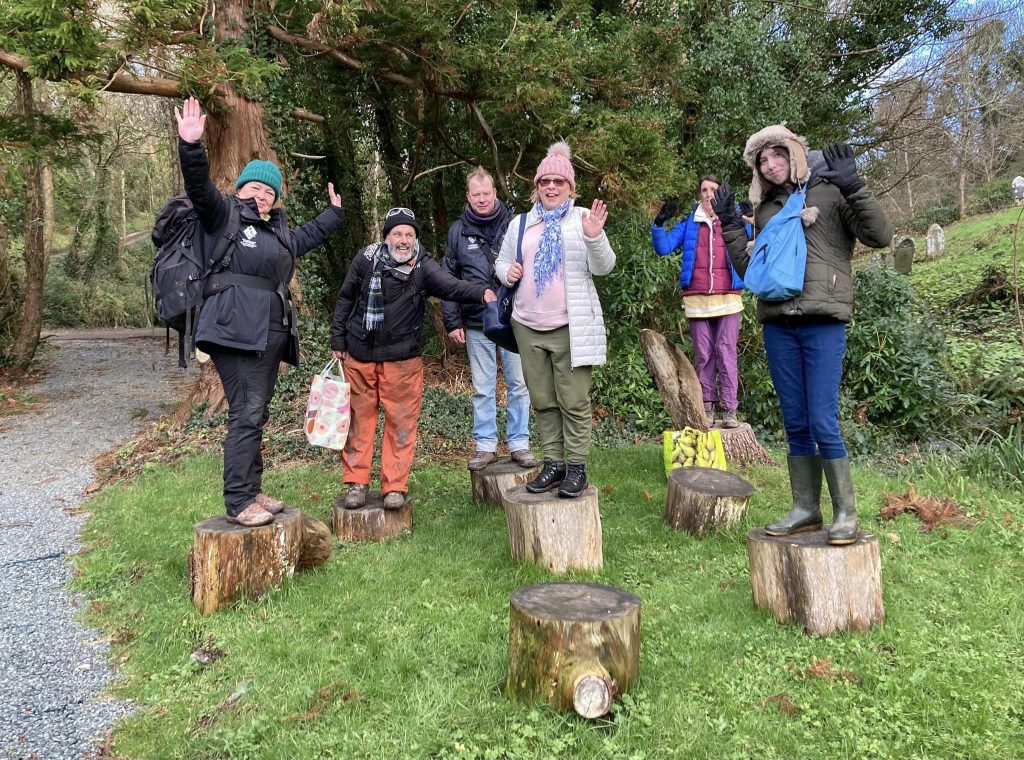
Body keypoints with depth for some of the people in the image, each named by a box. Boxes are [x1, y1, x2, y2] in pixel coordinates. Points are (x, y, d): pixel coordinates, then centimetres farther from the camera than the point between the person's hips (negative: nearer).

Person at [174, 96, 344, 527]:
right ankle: (238, 503, -8)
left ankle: (252, 492, 16)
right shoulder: (222, 214, 5)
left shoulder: (277, 230, 25)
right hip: (236, 328, -8)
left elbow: (305, 238, 44)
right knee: (246, 414, -12)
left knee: (256, 414, 10)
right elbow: (199, 187, -13)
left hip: (271, 331, 8)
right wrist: (191, 146, -28)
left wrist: (333, 212, 54)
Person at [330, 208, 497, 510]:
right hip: (359, 355, 2)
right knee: (358, 418, 7)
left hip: (402, 359, -1)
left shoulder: (423, 266, -4)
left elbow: (452, 286, -22)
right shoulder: (366, 259, 0)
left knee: (401, 422, 1)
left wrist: (481, 292, -42)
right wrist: (338, 340, 10)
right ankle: (356, 482, 18)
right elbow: (345, 299, 10)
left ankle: (395, 487, 11)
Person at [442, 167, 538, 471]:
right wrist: (452, 321, 2)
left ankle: (519, 444, 15)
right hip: (476, 323, 1)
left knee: (518, 385, 4)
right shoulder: (458, 231, 6)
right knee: (482, 389, 8)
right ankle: (486, 445, 17)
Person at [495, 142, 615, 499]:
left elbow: (603, 267, -6)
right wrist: (507, 271, -3)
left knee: (574, 402, -1)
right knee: (543, 402, 10)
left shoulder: (582, 218, 0)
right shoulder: (520, 223, 13)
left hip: (571, 329, -4)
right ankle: (553, 464, 20)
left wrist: (594, 237, -25)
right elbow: (502, 260, 20)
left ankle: (577, 468, 8)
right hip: (528, 328, 5)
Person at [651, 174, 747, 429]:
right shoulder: (689, 223, 13)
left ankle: (729, 409, -3)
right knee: (703, 355, 3)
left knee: (726, 351, -6)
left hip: (728, 297, -1)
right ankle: (707, 407, 9)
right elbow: (663, 248, 5)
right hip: (697, 299, 2)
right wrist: (659, 224, -10)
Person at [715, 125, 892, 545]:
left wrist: (852, 187, -15)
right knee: (795, 424, 7)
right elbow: (751, 270, 14)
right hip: (778, 325, 5)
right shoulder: (766, 210, 18)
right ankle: (805, 508, 16)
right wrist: (729, 225, 8)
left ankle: (845, 513, 5)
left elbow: (880, 236, -6)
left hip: (823, 322, -5)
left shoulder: (830, 193, 4)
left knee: (823, 423, -9)